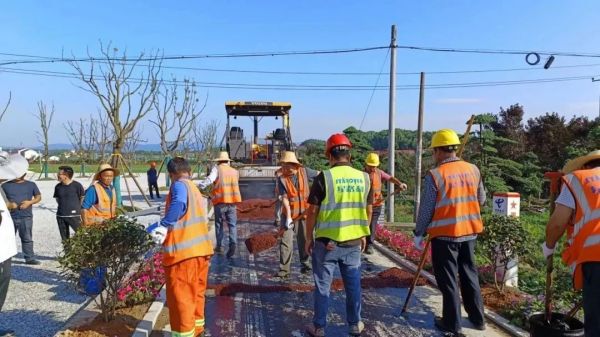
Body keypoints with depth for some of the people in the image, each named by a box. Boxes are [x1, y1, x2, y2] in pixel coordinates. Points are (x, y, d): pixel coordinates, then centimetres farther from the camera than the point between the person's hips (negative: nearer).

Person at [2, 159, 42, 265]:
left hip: (26, 217, 0)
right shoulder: (5, 185, 6)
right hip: (10, 217, 0)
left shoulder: (31, 185, 7)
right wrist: (7, 205, -13)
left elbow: (38, 197, 10)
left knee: (27, 239, 4)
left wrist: (29, 202, -9)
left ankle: (30, 258, 9)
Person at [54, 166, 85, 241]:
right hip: (61, 216, 5)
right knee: (64, 238, 13)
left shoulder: (77, 185, -10)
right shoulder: (58, 187, 5)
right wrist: (63, 206, 12)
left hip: (74, 215, -5)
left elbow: (82, 198, -1)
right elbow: (57, 198, 20)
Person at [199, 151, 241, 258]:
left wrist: (201, 185, -27)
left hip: (220, 201, -2)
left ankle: (219, 246, 19)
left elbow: (210, 178, -17)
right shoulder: (235, 171, 14)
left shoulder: (217, 169, 2)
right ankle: (233, 243, -18)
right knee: (232, 224, 4)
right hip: (232, 201, 2)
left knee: (219, 224, 14)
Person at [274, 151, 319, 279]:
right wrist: (288, 217, -24)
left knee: (304, 240, 12)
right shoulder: (282, 179, -11)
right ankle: (284, 269, 1)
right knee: (286, 242, -5)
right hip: (289, 214, -1)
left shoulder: (304, 171, -6)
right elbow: (285, 198, -17)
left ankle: (305, 264, 30)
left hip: (304, 213, 2)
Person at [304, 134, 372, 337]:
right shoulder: (363, 177, 0)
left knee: (323, 286, 10)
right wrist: (363, 234, 21)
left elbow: (312, 211, -10)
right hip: (354, 241, 4)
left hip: (327, 241, -3)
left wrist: (309, 238, 2)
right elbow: (368, 210, 9)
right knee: (353, 284, 18)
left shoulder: (324, 177, -13)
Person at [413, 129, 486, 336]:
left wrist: (418, 234, 0)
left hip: (444, 234, -5)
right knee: (469, 274, 20)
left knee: (448, 280, 7)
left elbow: (426, 209, -11)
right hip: (469, 232, 6)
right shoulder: (473, 170, 2)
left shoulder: (435, 175, -15)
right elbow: (481, 200, 14)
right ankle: (478, 318, 32)